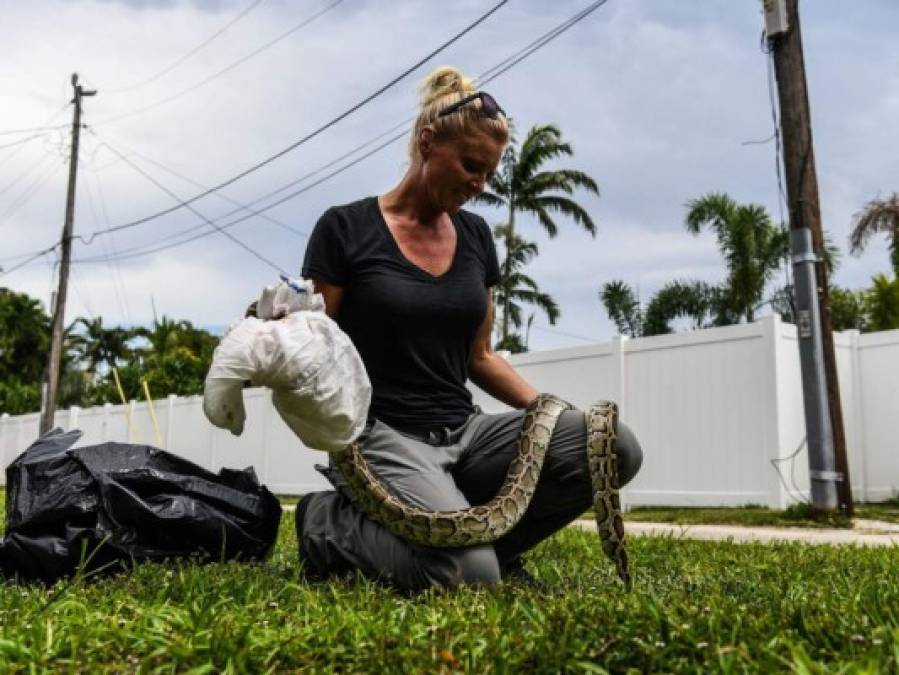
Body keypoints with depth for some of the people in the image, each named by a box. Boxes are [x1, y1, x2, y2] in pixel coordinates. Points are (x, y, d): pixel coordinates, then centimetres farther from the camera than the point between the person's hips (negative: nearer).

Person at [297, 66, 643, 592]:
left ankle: (481, 538, 2)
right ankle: (332, 523, -1)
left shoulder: (476, 236, 11)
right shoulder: (347, 230, -5)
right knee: (467, 575, -30)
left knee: (614, 446, -18)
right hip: (385, 434, -5)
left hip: (464, 431, 6)